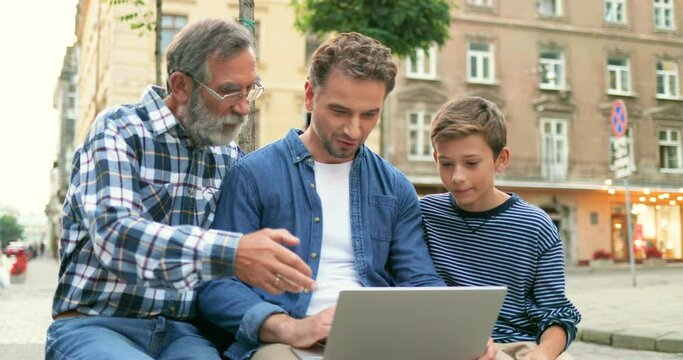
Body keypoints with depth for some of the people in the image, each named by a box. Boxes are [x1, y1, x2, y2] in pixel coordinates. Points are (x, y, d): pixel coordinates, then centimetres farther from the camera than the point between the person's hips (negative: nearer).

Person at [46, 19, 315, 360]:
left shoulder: (230, 157, 10)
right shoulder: (118, 130, -6)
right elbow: (114, 234, -23)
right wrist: (228, 252, -36)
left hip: (181, 331, 3)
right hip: (95, 324, -2)